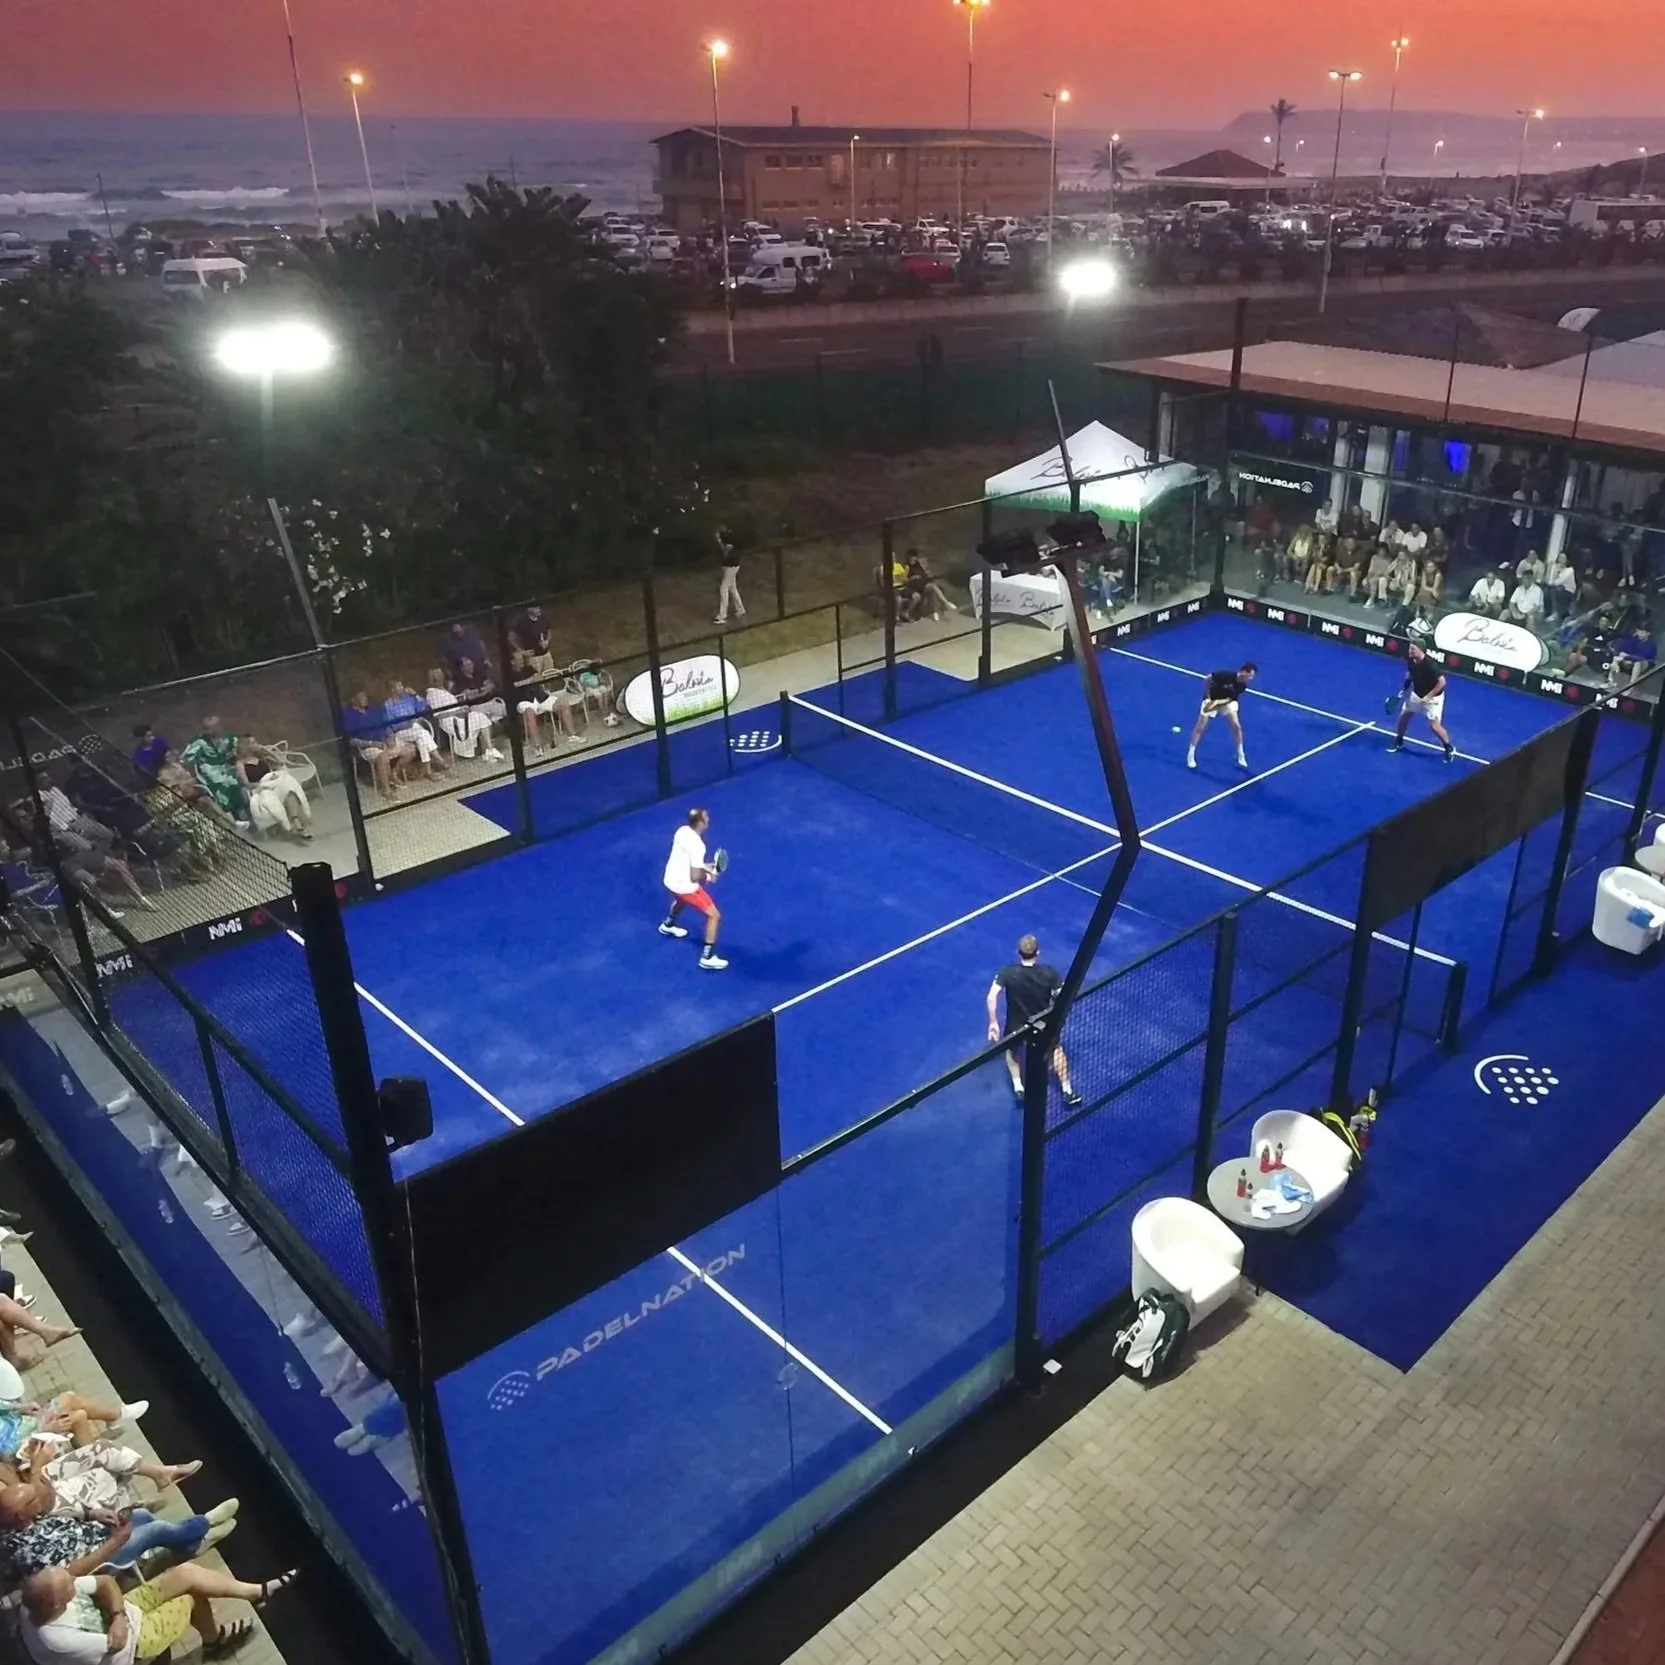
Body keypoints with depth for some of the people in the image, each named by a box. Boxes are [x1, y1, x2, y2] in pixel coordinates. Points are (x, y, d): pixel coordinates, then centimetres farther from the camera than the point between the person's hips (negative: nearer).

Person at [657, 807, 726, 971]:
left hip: (671, 879, 8)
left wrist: (705, 866, 6)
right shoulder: (697, 845, -29)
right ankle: (708, 957, 6)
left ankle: (668, 925, 68)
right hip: (685, 886, -8)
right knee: (714, 916, 3)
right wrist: (708, 875, -8)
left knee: (681, 899, 43)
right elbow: (695, 877, -27)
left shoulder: (682, 830, -5)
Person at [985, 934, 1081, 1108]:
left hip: (1016, 1026, 0)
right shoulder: (1049, 972, -22)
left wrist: (993, 1022, -13)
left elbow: (991, 998, -25)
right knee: (1056, 1049, 32)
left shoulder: (1007, 973, -22)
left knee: (1012, 1051, 35)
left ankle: (1018, 1088, 25)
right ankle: (1067, 1091, 39)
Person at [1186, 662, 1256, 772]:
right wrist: (1208, 698, -21)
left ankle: (1240, 756, 8)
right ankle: (1190, 754, 12)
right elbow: (1208, 678, -23)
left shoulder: (1243, 685, -21)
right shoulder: (1226, 675, -36)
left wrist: (1216, 703, -34)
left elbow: (1231, 699, -18)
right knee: (1200, 727, -3)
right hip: (1211, 699, -3)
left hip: (1227, 701, 3)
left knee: (1237, 726, -7)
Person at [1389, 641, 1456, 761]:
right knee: (1403, 715, 11)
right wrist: (1405, 688, 2)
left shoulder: (1430, 665, -33)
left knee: (1434, 725, -8)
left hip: (1432, 697, -7)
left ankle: (1449, 748, 13)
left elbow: (1442, 682, -29)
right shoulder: (1411, 661, -11)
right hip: (1416, 694, 7)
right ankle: (1399, 742, 33)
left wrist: (1429, 696, -27)